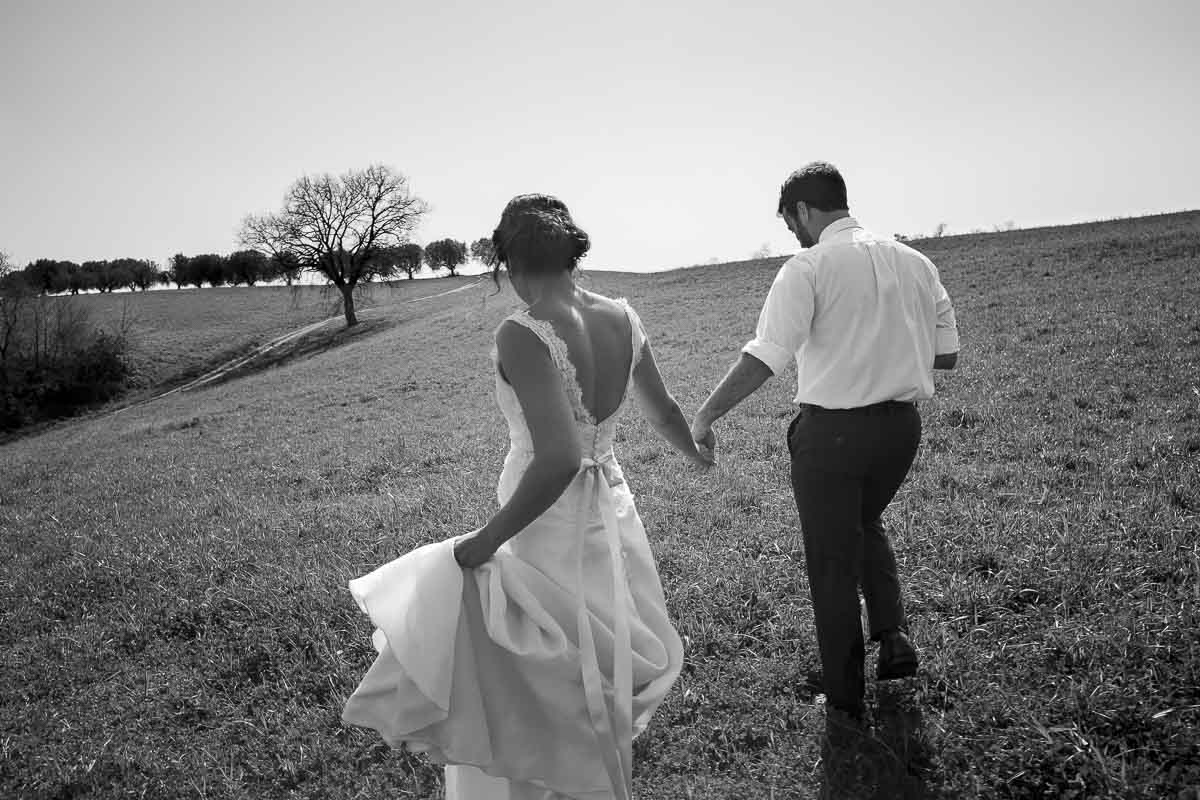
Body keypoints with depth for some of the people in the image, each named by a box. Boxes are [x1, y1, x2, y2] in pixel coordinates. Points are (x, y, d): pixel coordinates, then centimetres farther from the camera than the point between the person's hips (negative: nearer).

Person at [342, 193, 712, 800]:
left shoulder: (522, 335, -24)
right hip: (610, 522, 7)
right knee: (596, 691, 26)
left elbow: (558, 459, -33)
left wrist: (487, 540, -21)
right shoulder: (623, 318, -3)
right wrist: (699, 453, 32)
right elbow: (663, 412, 11)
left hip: (548, 537, -7)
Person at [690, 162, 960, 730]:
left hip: (831, 429, -6)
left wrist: (705, 416, -19)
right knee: (867, 524, 32)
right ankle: (893, 634, 22)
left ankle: (845, 702, 21)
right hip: (902, 425, 6)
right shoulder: (914, 262, 7)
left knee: (832, 563, 9)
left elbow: (764, 357, -22)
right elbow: (946, 354, 9)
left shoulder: (809, 267, -11)